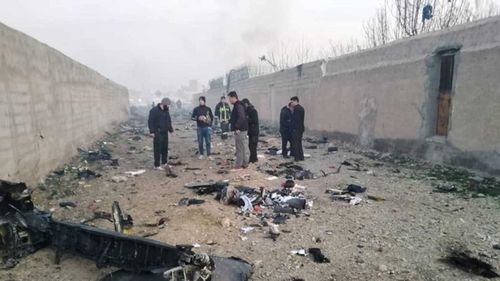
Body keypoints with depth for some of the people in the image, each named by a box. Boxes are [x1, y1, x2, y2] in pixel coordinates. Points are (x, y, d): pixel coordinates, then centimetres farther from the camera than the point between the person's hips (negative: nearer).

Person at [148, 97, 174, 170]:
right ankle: (157, 165, 1)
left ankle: (164, 163, 23)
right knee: (157, 149, -5)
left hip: (165, 133, 8)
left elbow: (169, 121, 24)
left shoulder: (166, 111, 15)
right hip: (157, 133, -7)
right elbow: (150, 121, -13)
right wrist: (151, 131, -18)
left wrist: (171, 129, 15)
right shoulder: (154, 110, -9)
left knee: (165, 148, 12)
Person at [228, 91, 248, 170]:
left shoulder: (239, 106, -17)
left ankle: (238, 166, 1)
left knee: (239, 148, -5)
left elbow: (242, 117, -29)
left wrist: (237, 127, -28)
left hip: (239, 130, -11)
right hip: (239, 130, 11)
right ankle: (244, 164, 24)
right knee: (241, 148, 16)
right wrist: (229, 121, 15)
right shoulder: (236, 105, 16)